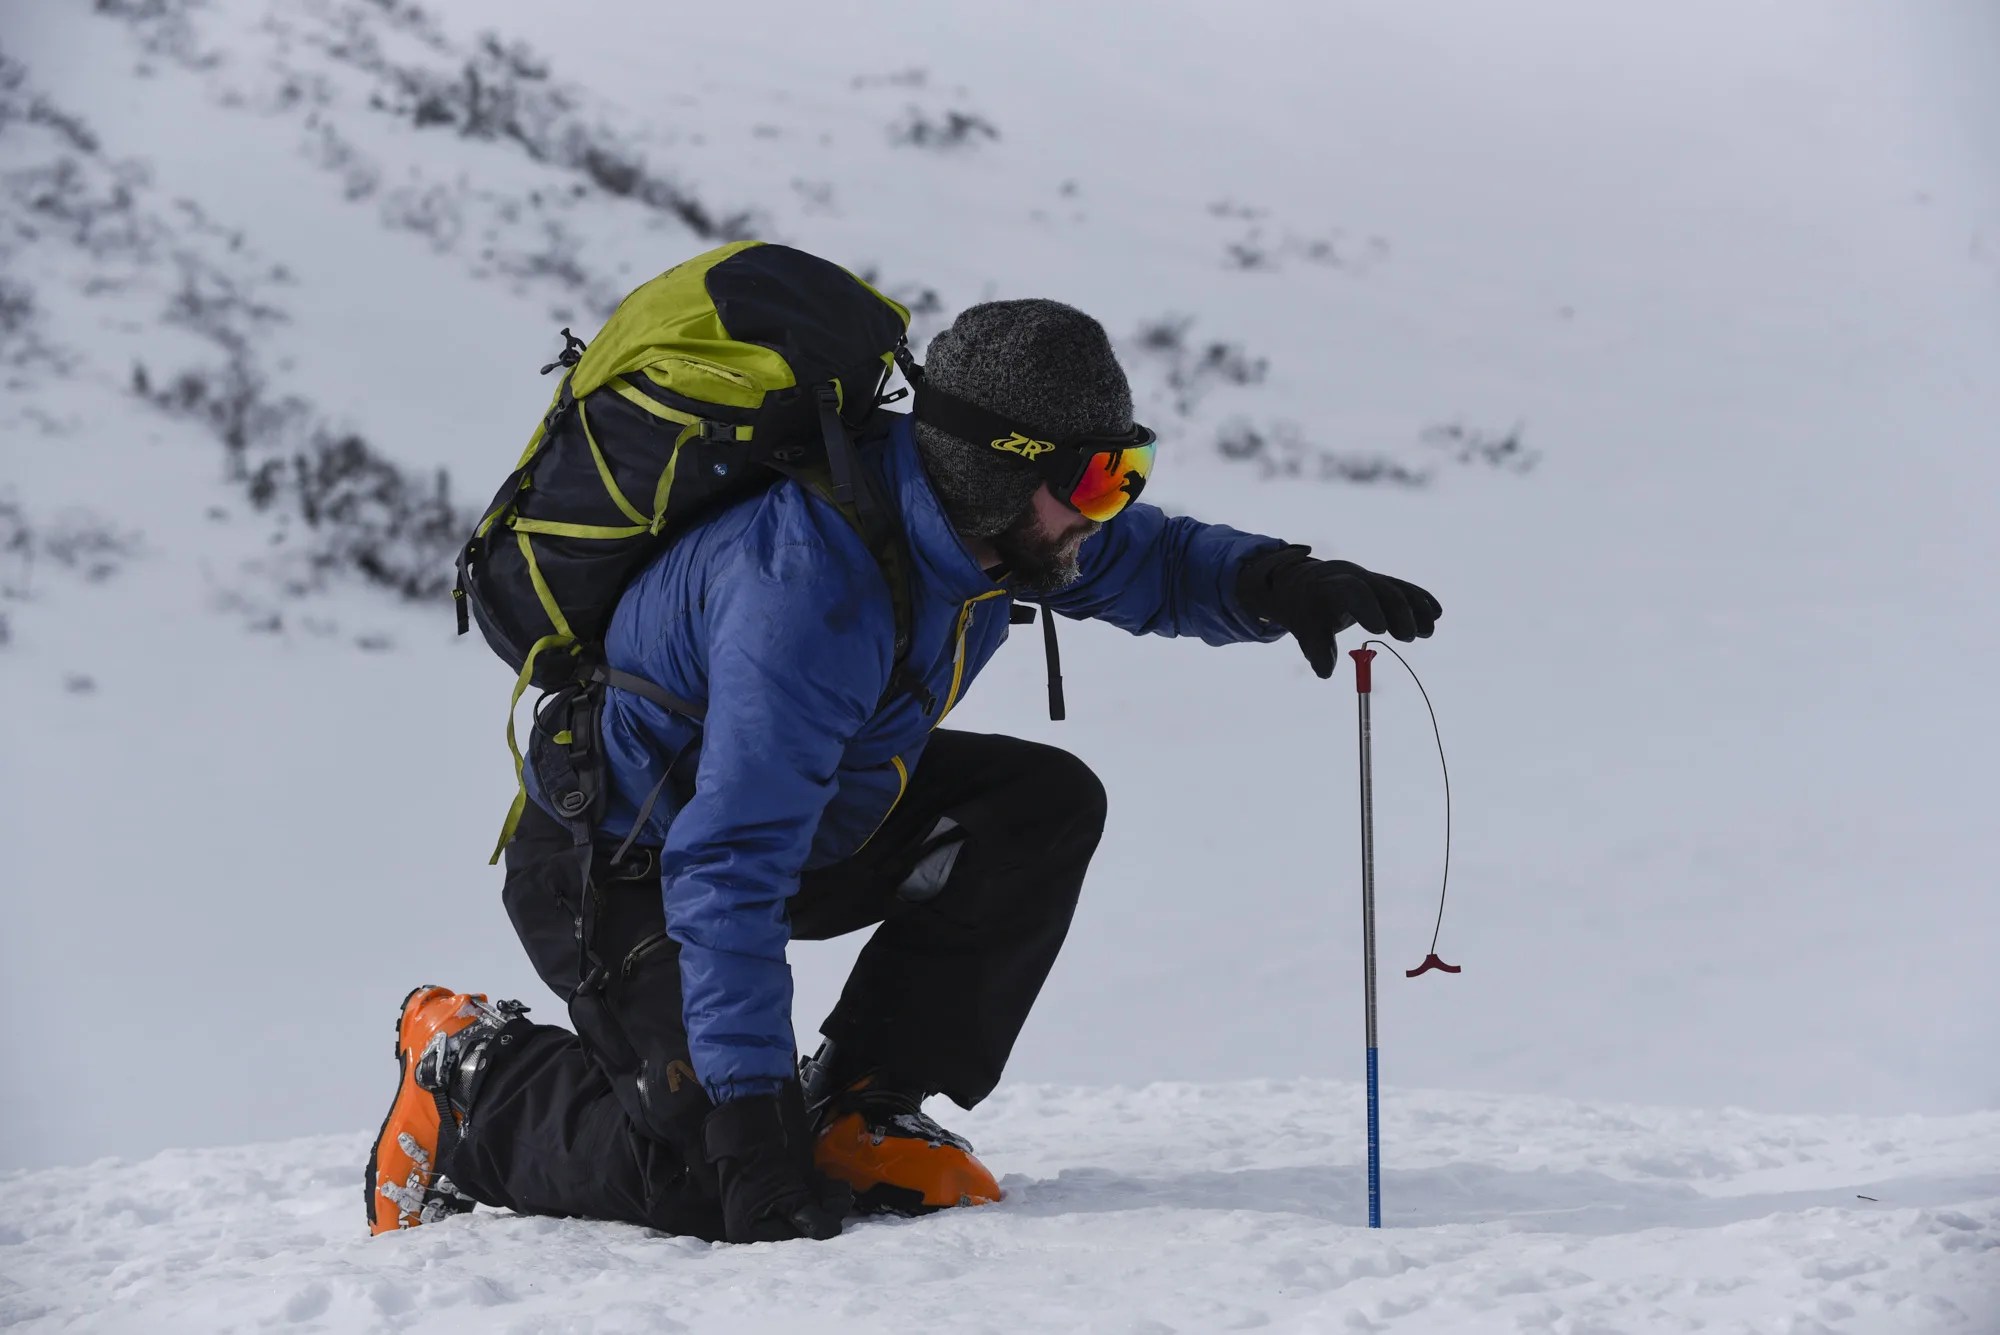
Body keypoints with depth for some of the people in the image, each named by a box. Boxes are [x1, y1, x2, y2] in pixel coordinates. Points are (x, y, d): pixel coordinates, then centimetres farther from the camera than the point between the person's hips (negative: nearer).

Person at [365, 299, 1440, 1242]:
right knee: (732, 1188, -23)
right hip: (620, 866, -9)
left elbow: (1145, 560, 9)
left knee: (1046, 804, -8)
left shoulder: (976, 518, -10)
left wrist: (1274, 583, -14)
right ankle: (476, 1082, 3)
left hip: (799, 807, 9)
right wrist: (750, 1117, -39)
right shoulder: (813, 593, -37)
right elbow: (727, 871, -38)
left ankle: (862, 1107, -1)